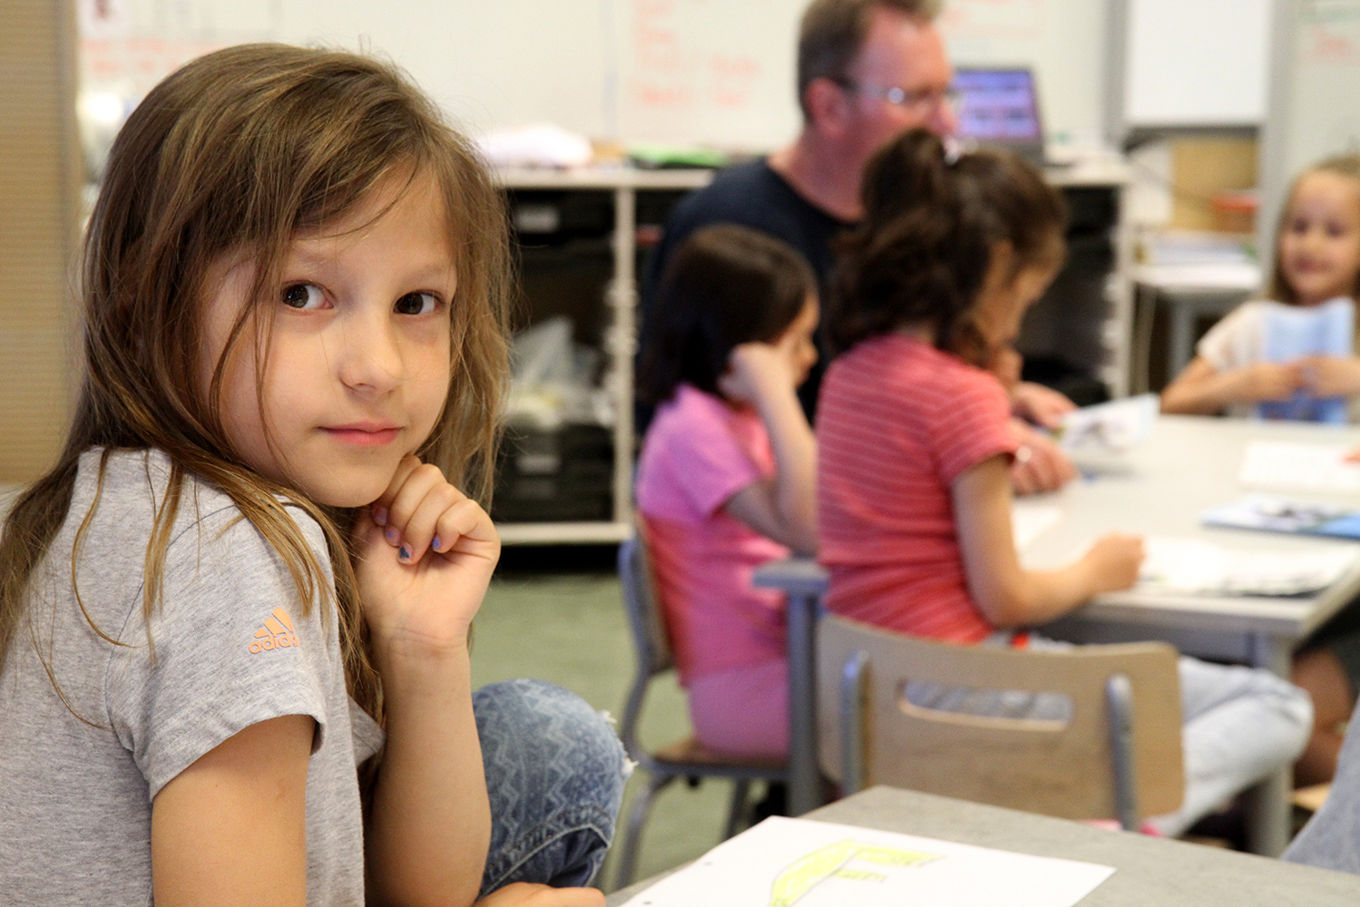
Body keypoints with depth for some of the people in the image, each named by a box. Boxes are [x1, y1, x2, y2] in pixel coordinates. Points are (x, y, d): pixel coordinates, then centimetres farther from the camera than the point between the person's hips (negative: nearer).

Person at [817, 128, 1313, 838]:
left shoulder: (850, 370, 7)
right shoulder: (961, 394, -17)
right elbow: (1003, 598, -15)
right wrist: (1095, 572, 2)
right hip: (956, 686, -9)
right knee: (1276, 709, -6)